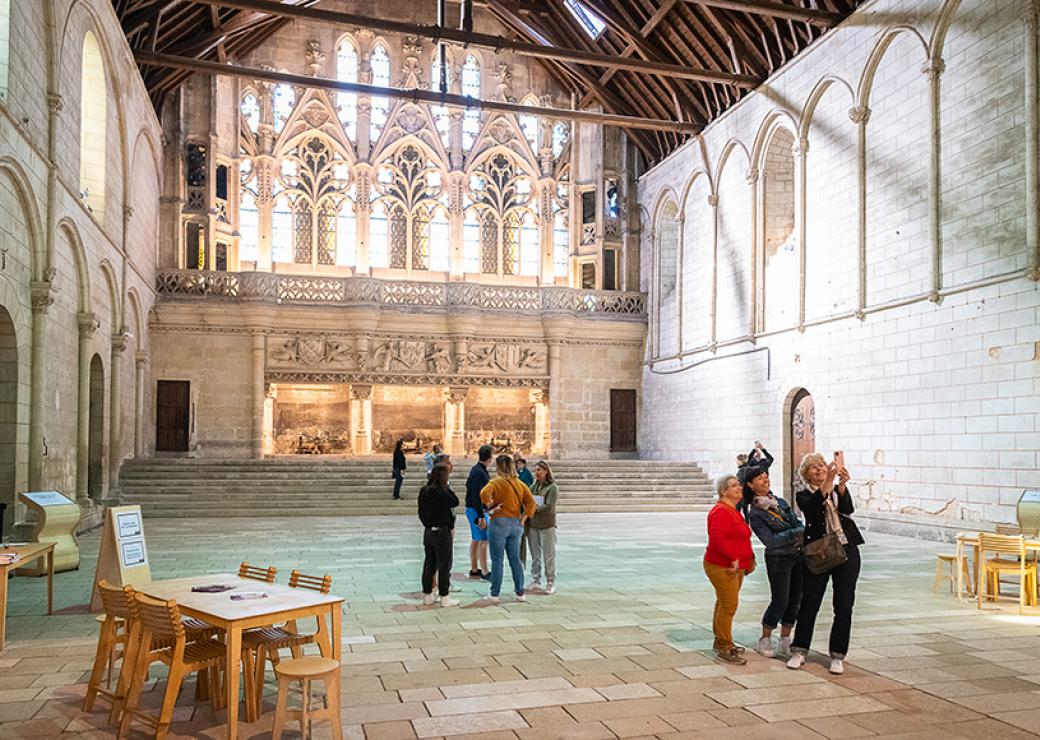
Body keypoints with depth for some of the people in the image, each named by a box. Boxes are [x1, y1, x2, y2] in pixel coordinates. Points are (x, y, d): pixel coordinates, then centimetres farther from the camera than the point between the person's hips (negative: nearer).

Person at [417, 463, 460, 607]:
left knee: (429, 564, 14)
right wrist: (448, 488, -9)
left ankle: (427, 596, 21)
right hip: (441, 532, -8)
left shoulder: (425, 491, 5)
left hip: (428, 531, 8)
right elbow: (455, 502, -16)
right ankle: (444, 597, 8)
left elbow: (422, 512, 10)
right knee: (444, 565, 2)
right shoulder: (440, 492, -20)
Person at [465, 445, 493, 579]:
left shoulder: (476, 470, 11)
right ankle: (484, 572, -4)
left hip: (473, 509, 10)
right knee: (484, 540, -7)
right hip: (476, 510, -10)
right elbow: (477, 496, -23)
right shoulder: (479, 473, -20)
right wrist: (481, 517, -23)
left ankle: (474, 570, 22)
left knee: (475, 540, 14)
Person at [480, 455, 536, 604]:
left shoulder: (496, 482, -9)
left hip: (499, 523, -5)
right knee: (515, 559, 13)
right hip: (516, 524, 5)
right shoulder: (520, 483, 8)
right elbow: (531, 503, 3)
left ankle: (495, 594, 6)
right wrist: (524, 518, 5)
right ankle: (520, 593, 16)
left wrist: (490, 506, -13)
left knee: (497, 560, 2)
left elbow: (485, 493, -28)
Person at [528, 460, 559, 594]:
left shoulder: (552, 487, -6)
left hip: (547, 526, -5)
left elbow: (549, 507, -14)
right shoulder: (534, 486, 10)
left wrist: (535, 509, -15)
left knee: (549, 556, 1)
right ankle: (535, 581, 22)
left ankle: (551, 583, 9)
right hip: (532, 525, 5)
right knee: (535, 556, 12)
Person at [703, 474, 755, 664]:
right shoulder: (721, 511, -17)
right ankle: (723, 649, -5)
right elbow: (717, 538, -28)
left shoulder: (733, 511, 18)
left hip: (735, 567, 11)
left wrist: (748, 559, 19)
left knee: (725, 604, 18)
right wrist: (733, 557, -25)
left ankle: (721, 641, 29)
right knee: (728, 605, -10)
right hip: (722, 567, -11)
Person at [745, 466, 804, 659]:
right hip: (778, 559, -6)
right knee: (780, 601, 0)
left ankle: (785, 643, 22)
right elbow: (770, 541, -19)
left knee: (795, 600, 9)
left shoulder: (780, 502, 7)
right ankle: (765, 640, 20)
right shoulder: (755, 514, -13)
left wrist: (803, 532, -8)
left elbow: (797, 523, 12)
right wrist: (796, 532, -20)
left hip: (798, 556, 6)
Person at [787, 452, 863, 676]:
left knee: (844, 607, 4)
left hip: (847, 551, 2)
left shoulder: (839, 489, 11)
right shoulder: (803, 495, 3)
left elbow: (848, 510, -10)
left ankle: (837, 656, 14)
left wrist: (842, 485, -26)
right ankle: (799, 651, 15)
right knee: (809, 603, 2)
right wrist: (827, 483, -33)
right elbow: (812, 508, -21)